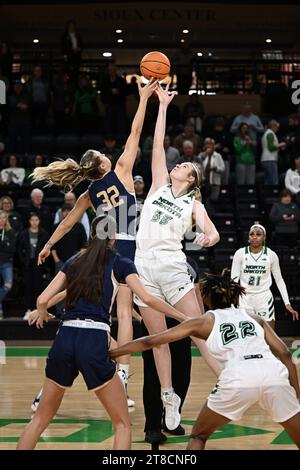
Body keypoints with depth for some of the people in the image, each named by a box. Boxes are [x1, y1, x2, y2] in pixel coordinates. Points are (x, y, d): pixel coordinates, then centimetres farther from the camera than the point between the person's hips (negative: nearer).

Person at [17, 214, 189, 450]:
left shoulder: (74, 261, 18)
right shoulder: (120, 263, 9)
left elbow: (43, 300, 11)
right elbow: (148, 299, -3)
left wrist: (42, 315, 33)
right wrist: (183, 317, 7)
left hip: (64, 340, 4)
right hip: (94, 343, -4)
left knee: (41, 417, 18)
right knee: (122, 424, 7)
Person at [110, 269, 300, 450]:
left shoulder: (205, 321, 22)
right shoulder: (255, 318, 29)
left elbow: (150, 341, 21)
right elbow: (285, 353, 17)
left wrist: (112, 353, 30)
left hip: (238, 379, -2)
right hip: (275, 374, 2)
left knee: (198, 437, 20)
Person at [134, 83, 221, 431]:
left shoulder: (193, 204, 9)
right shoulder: (159, 187, 16)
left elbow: (211, 231, -6)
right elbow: (157, 146, 13)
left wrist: (210, 237, -29)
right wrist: (162, 106, 12)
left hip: (171, 266, -3)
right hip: (143, 267, 3)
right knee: (157, 337, 5)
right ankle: (168, 397, 13)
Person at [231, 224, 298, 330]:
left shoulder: (271, 255, -2)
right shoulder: (240, 253, -3)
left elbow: (279, 280, 6)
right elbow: (234, 279, -2)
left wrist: (287, 304, 1)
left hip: (264, 298, 0)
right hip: (245, 299, 0)